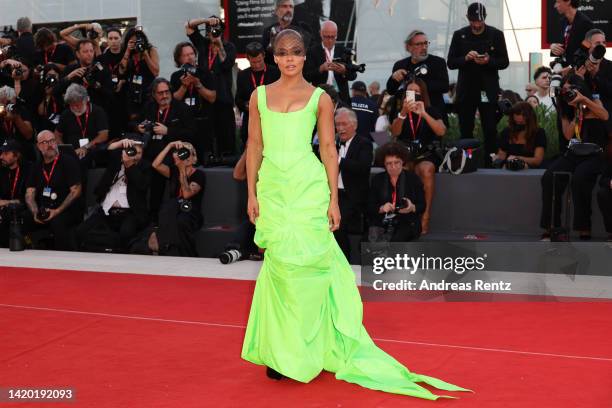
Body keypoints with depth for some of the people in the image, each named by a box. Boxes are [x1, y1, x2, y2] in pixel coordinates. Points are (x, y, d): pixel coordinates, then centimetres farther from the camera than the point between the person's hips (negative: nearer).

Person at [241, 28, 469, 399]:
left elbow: (329, 150, 3)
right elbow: (254, 146, 11)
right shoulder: (260, 96, 11)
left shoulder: (320, 98, 5)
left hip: (308, 188, -2)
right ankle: (280, 350, 14)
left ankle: (304, 349, 9)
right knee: (281, 265, 2)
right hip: (272, 187, 2)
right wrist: (252, 194, 6)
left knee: (305, 263, -5)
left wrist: (334, 199, -2)